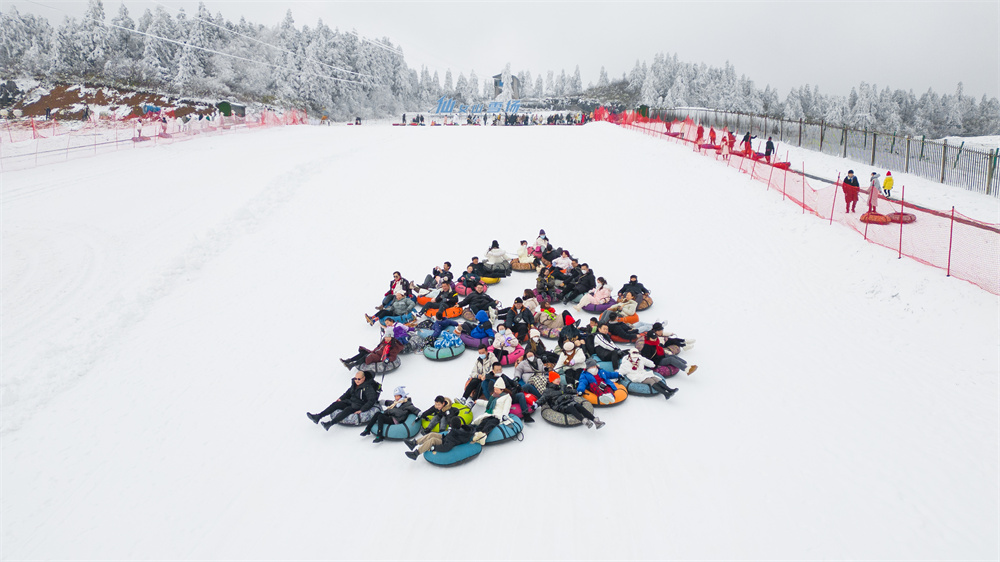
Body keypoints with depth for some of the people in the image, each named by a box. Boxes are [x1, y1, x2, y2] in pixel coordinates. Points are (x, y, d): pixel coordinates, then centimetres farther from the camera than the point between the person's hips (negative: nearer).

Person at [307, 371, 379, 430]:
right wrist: (341, 398, 10)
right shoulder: (354, 384, 7)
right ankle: (318, 417, -17)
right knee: (336, 404, -9)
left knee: (348, 409, -35)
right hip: (350, 402, 8)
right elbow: (349, 392, 25)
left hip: (359, 406, -8)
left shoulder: (368, 387, -16)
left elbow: (371, 400, -21)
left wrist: (361, 410, -26)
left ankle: (330, 423, -52)